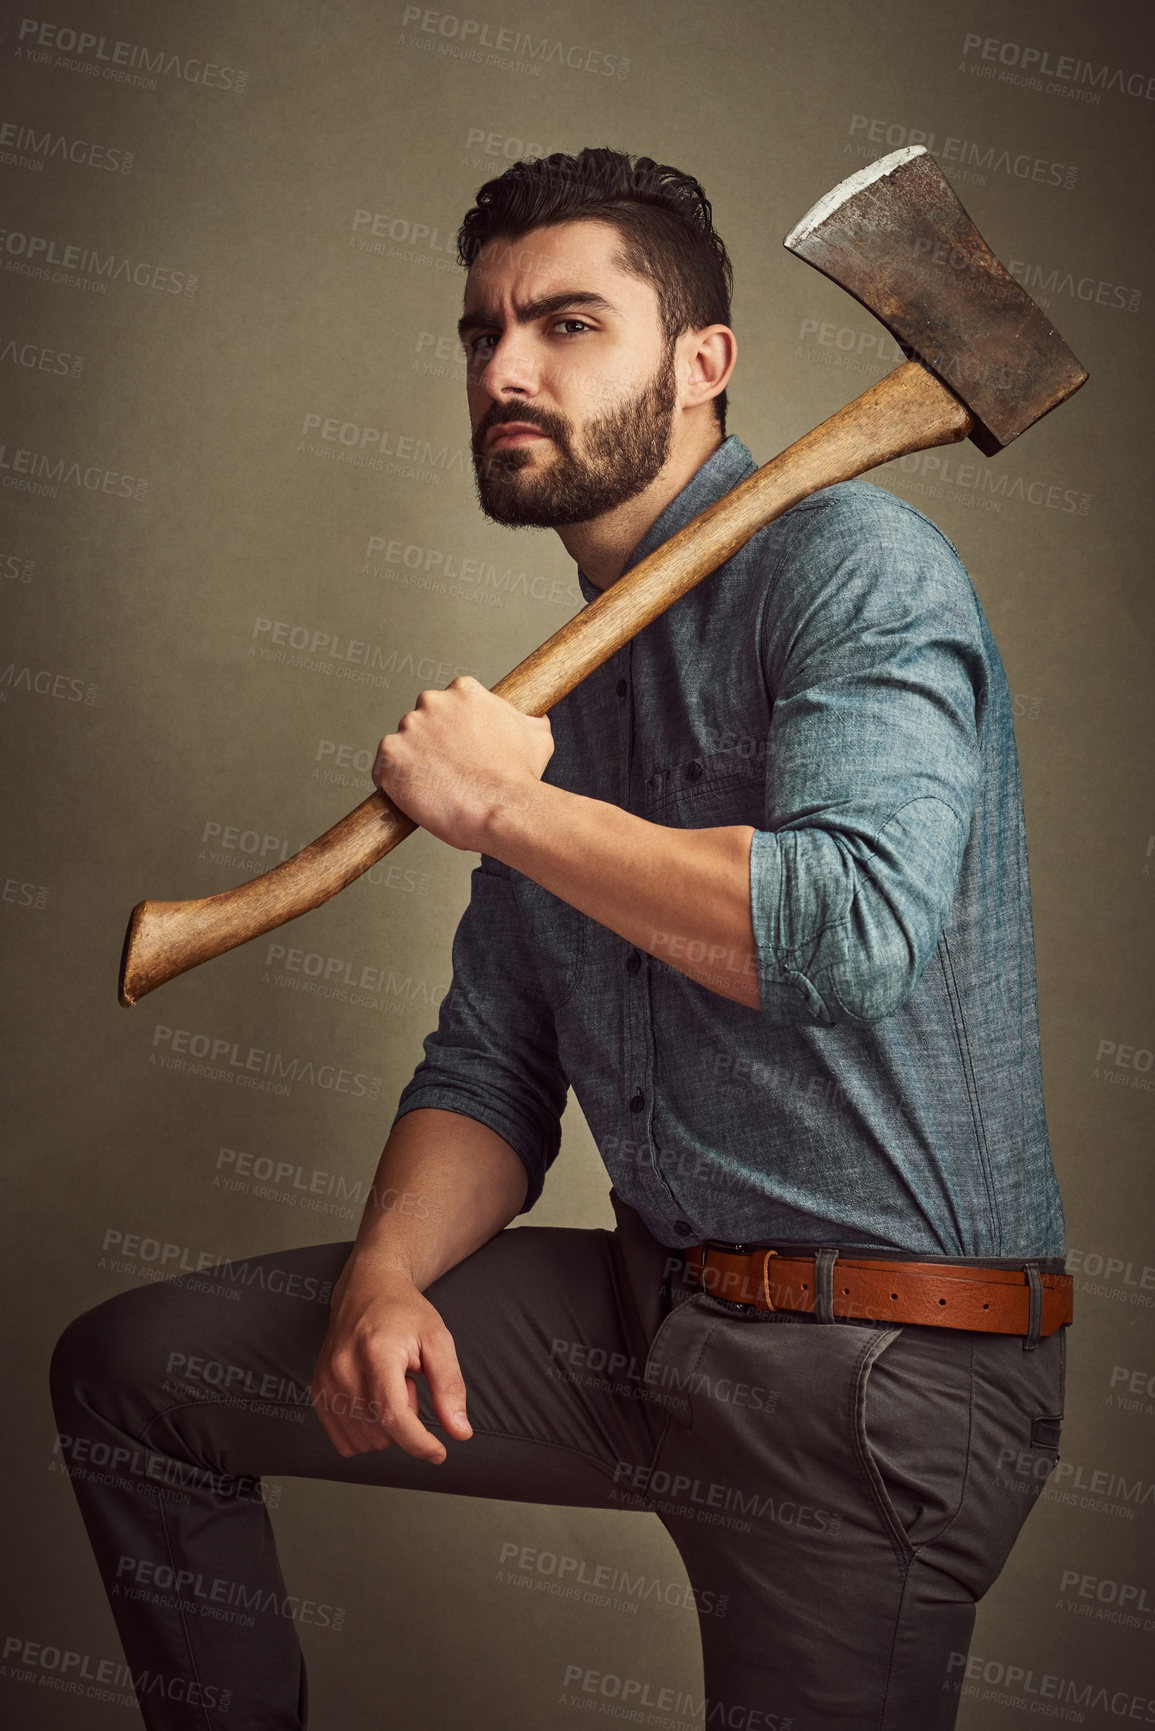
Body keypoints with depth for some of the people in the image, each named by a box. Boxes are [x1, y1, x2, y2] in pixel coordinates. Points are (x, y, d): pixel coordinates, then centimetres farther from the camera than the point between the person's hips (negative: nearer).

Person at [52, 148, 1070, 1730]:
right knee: (129, 1371, 8)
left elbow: (851, 929, -28)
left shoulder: (851, 564, -10)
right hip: (646, 1308, 7)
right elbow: (491, 1066, 14)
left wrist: (497, 805, -16)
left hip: (875, 1363, -7)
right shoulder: (559, 679, 13)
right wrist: (387, 1271, -7)